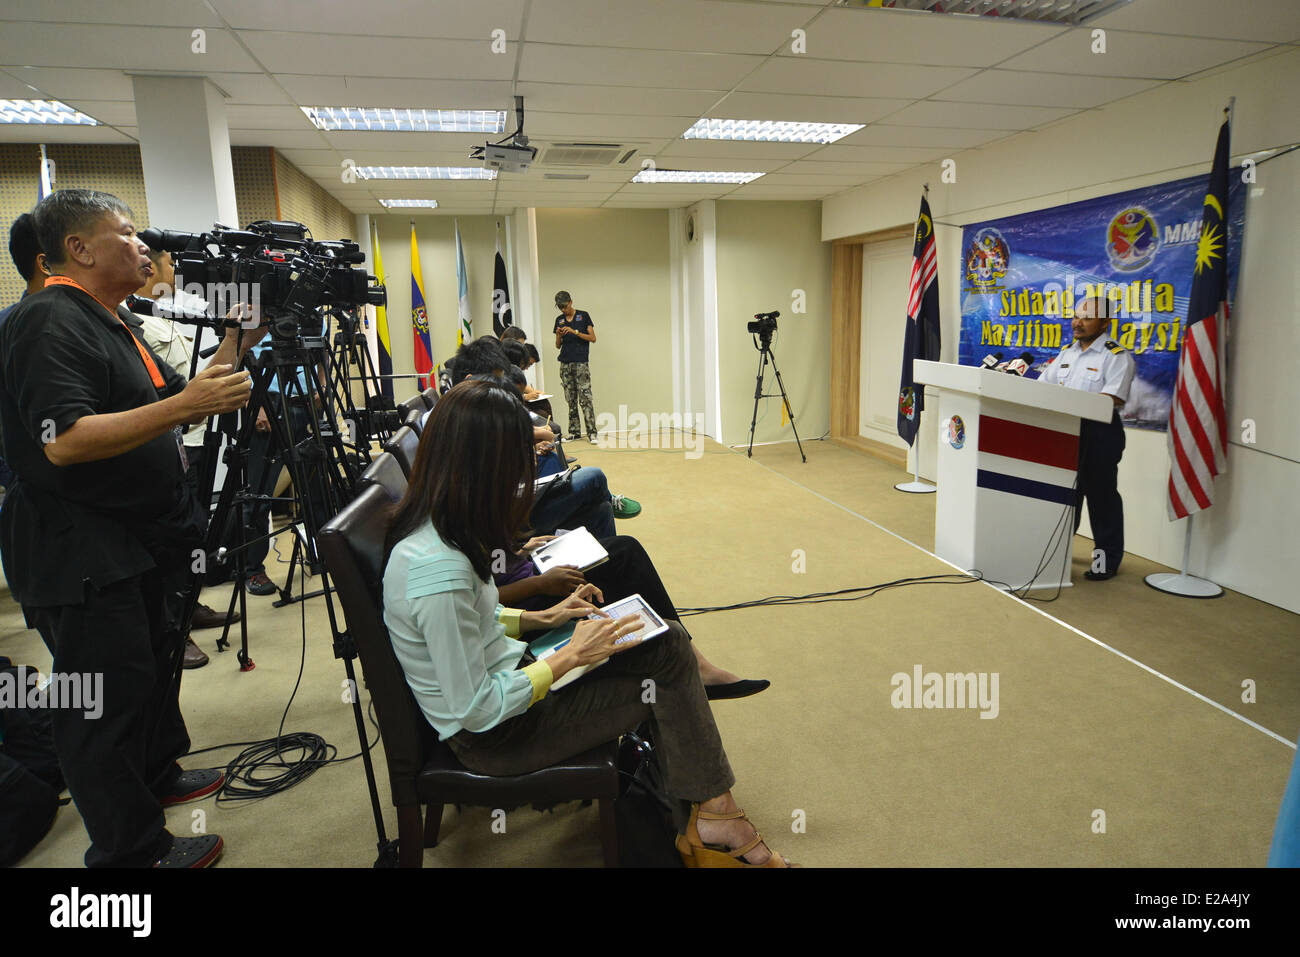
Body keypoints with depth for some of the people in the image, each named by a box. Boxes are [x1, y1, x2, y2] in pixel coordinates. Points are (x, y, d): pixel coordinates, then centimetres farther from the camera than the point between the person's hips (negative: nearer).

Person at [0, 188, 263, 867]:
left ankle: (156, 775, 43)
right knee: (109, 698, 0)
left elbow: (178, 401, 17)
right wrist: (183, 405, -32)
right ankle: (133, 851, 14)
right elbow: (63, 440, -30)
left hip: (140, 542, 10)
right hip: (82, 555, -10)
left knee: (155, 663, 23)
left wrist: (236, 342, 6)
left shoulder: (110, 325, 14)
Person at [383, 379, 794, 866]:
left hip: (502, 675, 8)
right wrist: (571, 655, -18)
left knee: (668, 645, -1)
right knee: (665, 681, -6)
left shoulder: (429, 529, -3)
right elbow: (477, 711, -27)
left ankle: (706, 814, 9)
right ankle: (711, 816, 16)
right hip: (493, 736, -8)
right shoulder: (439, 570, -33)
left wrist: (542, 618, 3)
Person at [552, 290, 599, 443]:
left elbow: (593, 338, -3)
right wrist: (559, 335, -6)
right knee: (570, 399, 4)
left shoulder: (583, 316, 3)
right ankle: (574, 432, 8)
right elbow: (558, 345, 15)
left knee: (585, 397, -11)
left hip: (581, 362, -4)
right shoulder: (559, 320, 13)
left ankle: (592, 432, -10)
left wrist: (575, 332, -12)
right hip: (565, 363, 4)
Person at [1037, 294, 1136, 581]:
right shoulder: (1066, 352, 15)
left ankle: (1107, 560, 9)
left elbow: (1110, 399, -20)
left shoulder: (1116, 356, -8)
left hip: (1099, 433, -6)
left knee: (1100, 495, 0)